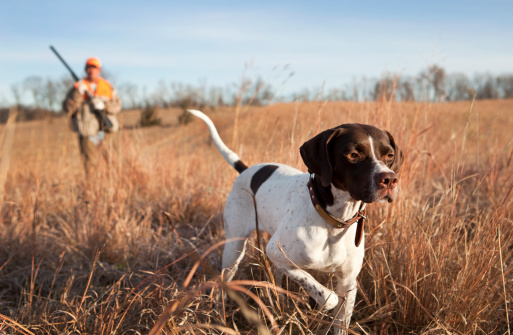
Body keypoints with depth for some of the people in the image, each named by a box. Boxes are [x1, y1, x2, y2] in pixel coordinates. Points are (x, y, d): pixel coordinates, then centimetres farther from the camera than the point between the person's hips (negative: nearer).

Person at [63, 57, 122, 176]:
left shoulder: (107, 86, 10)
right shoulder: (78, 87, 2)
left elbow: (117, 106, 4)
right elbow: (67, 108, -6)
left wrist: (104, 105, -15)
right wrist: (78, 94, -19)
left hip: (106, 131, 3)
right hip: (88, 133, -2)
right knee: (91, 166, -1)